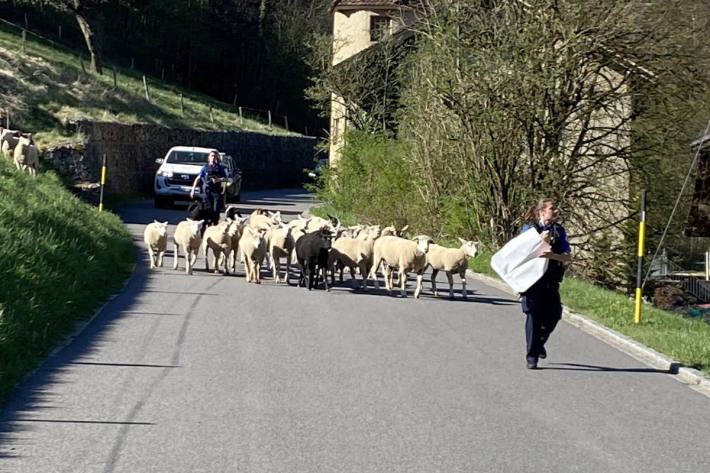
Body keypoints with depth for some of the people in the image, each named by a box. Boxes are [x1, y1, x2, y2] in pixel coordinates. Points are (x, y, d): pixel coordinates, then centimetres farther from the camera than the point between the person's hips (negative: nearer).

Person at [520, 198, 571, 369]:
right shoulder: (529, 228, 1)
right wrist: (540, 240, -16)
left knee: (553, 316, 3)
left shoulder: (559, 230, 7)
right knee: (534, 315, -9)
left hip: (551, 280, 3)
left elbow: (567, 257, 0)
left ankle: (539, 343, 32)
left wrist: (551, 255, -20)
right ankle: (532, 357, -3)